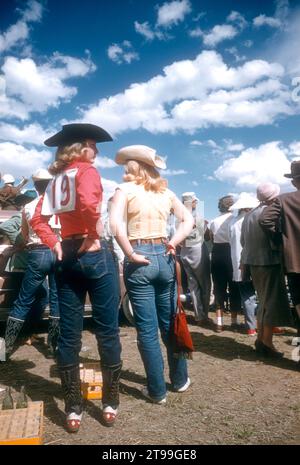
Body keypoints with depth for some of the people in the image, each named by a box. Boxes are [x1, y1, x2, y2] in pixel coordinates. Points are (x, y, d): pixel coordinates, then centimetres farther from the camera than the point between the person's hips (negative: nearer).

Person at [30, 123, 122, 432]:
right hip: (94, 255, -6)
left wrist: (55, 245, 7)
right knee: (107, 330, 5)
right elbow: (88, 201, -27)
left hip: (67, 257, 7)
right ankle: (110, 405, 16)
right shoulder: (86, 170, -5)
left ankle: (73, 411, 17)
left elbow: (38, 220, 12)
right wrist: (94, 232, -14)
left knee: (68, 334, 8)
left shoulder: (56, 179, 15)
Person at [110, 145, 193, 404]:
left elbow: (116, 224, -19)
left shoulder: (125, 189, -3)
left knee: (147, 328, 4)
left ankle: (157, 391, 16)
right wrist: (173, 243, 2)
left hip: (140, 259, -4)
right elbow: (189, 220, 9)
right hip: (164, 256, 5)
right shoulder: (166, 192, 11)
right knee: (170, 322, 17)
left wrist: (130, 254, -12)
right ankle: (180, 379, 31)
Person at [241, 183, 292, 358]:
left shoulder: (250, 214, 12)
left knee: (264, 301, 18)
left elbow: (243, 241, 14)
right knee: (274, 301, 1)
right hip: (269, 262, -8)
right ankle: (267, 343, 5)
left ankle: (261, 338, 24)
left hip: (253, 262, 8)